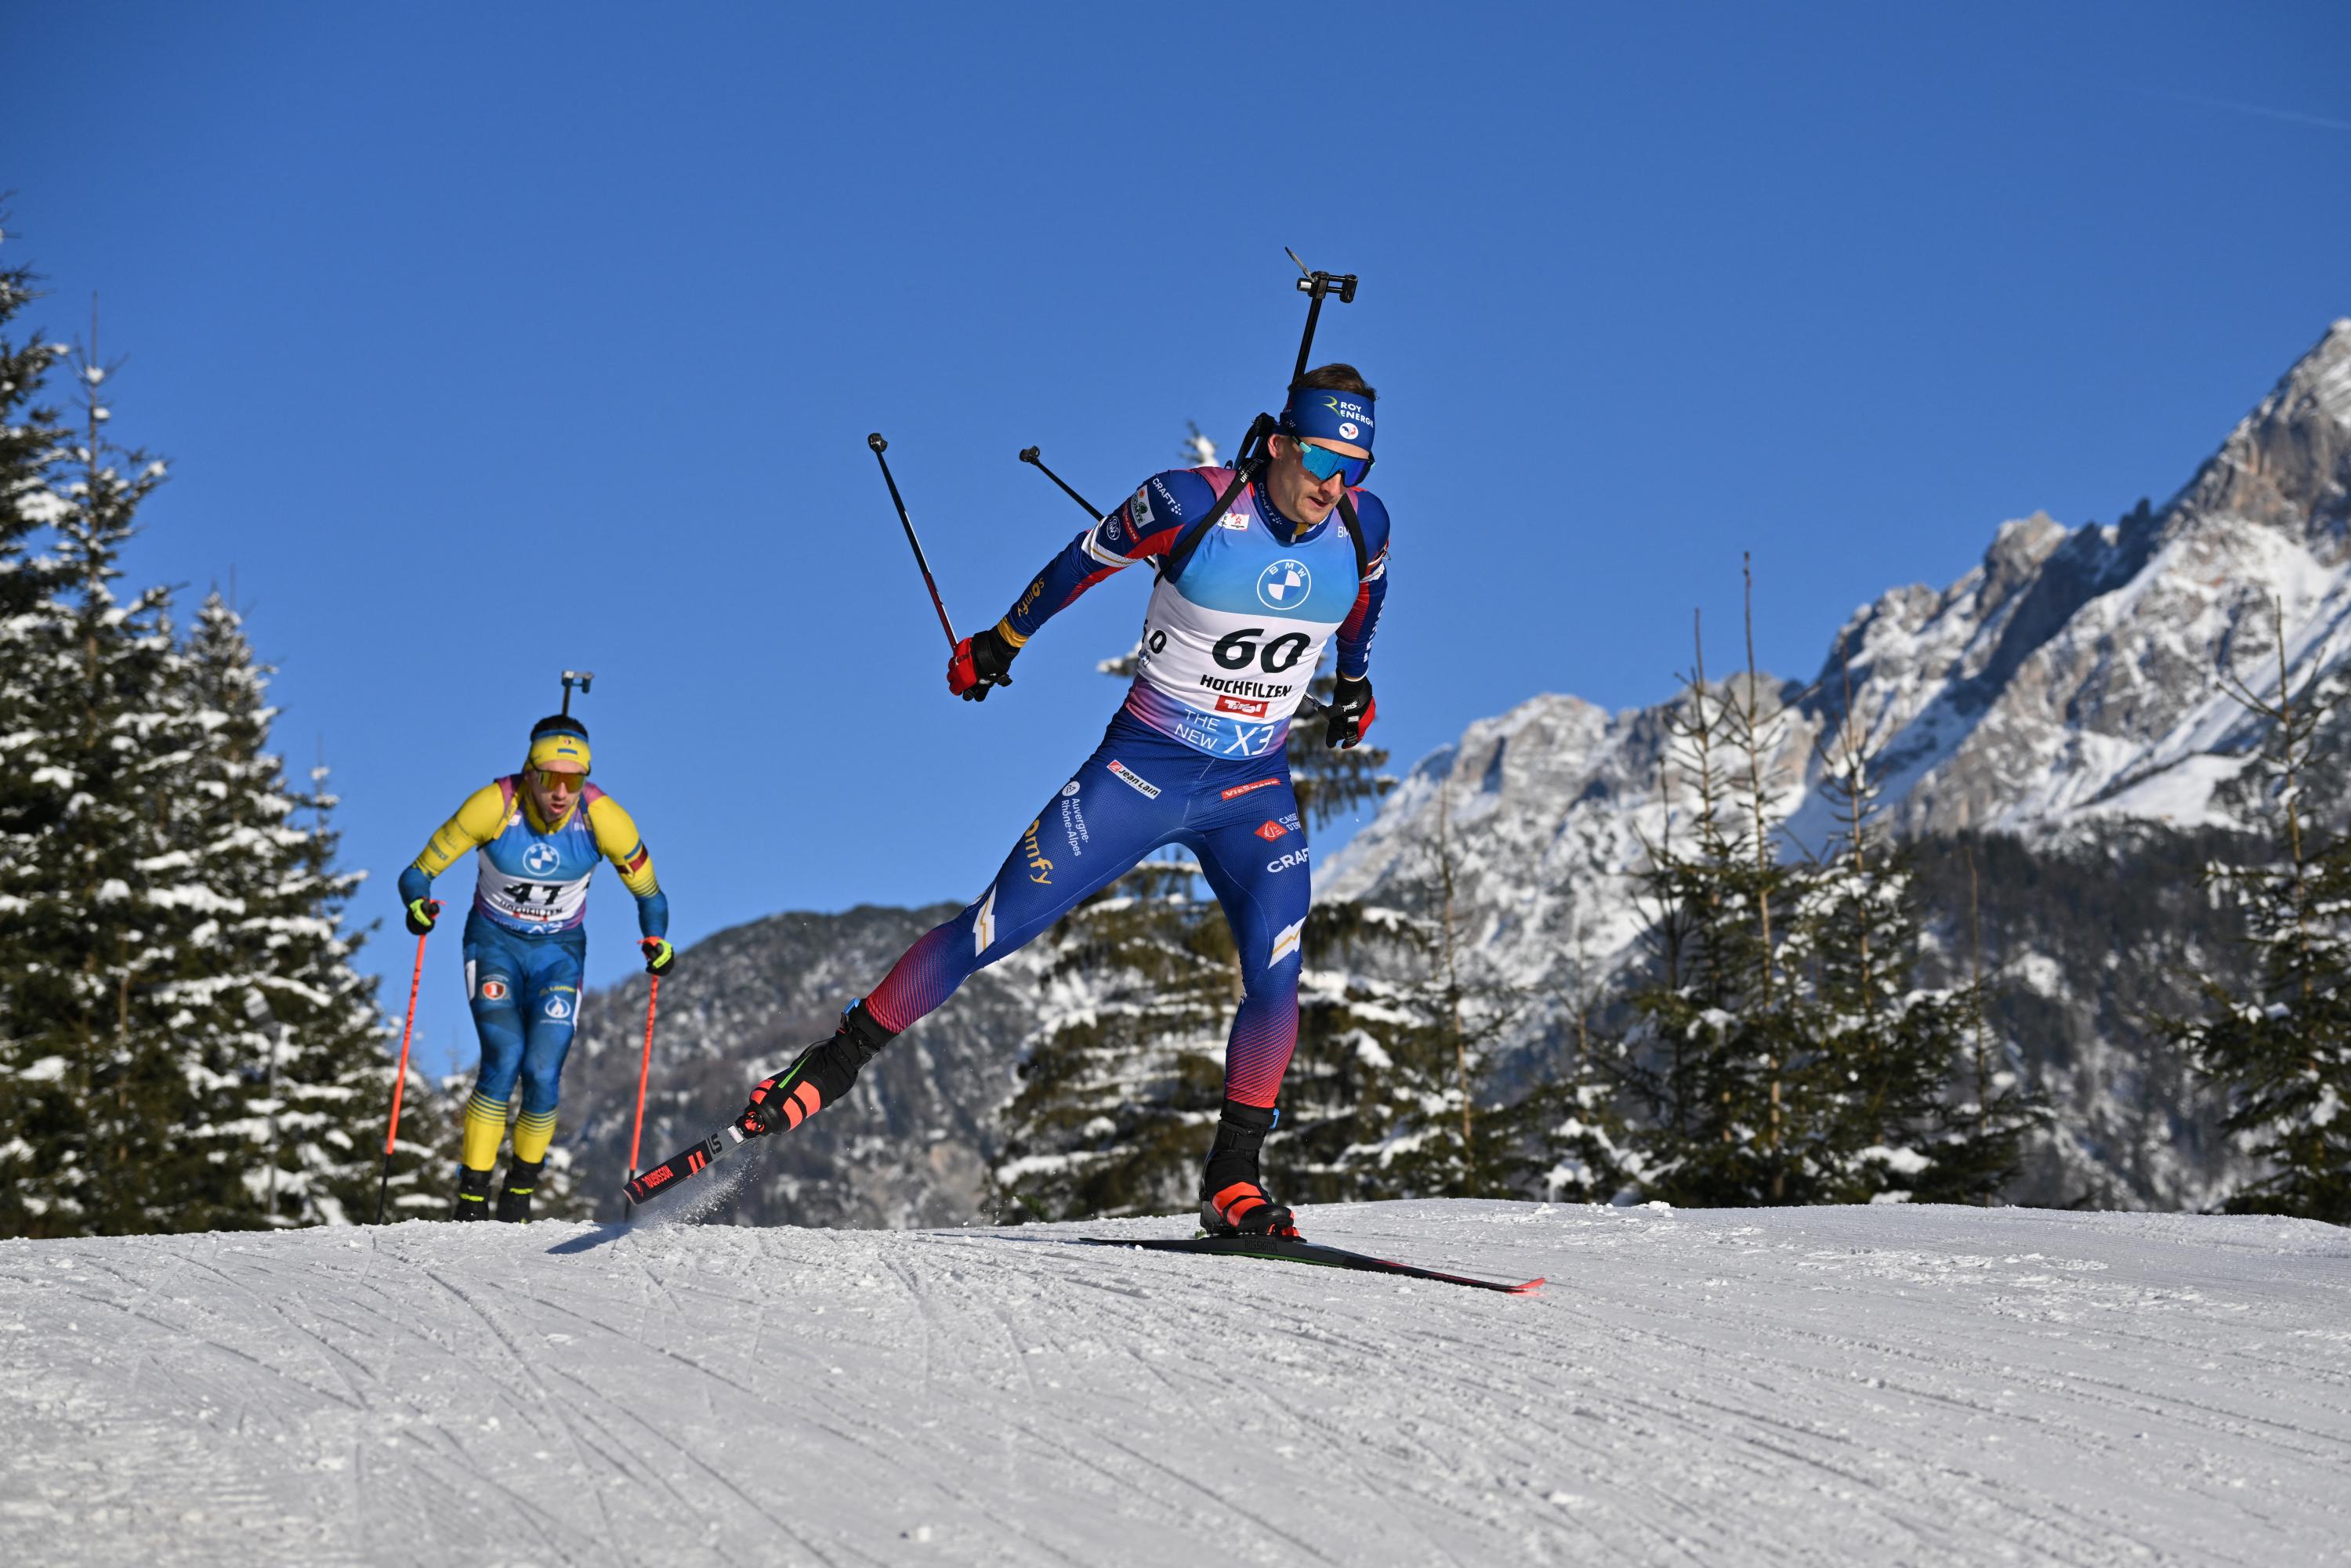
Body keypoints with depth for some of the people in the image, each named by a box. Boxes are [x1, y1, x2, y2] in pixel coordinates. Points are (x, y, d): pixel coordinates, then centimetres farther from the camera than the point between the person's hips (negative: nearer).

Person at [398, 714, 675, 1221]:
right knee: (504, 1057, -22)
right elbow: (419, 873, -15)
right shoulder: (494, 805, -23)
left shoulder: (603, 817, -20)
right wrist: (418, 905, -37)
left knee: (542, 1073, -14)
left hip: (560, 951, 1)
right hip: (493, 943, -1)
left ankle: (521, 1187, 13)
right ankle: (471, 1195, -11)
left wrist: (657, 941, -23)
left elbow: (648, 891, -5)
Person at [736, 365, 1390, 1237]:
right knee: (994, 929, -3)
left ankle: (1231, 1180, -1)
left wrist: (1356, 684, 34)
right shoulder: (1192, 504, -18)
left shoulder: (1362, 526, -7)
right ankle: (839, 1061, 15)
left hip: (1255, 789, 3)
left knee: (1275, 977, -16)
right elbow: (1088, 560, -2)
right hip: (1140, 770, -2)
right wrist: (1001, 642, 11)